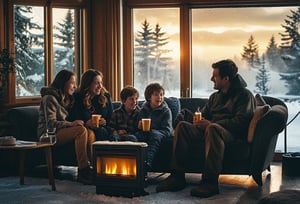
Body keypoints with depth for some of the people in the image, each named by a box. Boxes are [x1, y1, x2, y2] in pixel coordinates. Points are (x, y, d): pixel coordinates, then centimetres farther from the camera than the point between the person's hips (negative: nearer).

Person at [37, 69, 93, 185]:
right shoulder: (49, 98, -8)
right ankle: (83, 171, -35)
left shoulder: (66, 98, 20)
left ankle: (90, 167, -29)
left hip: (61, 132, 8)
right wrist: (71, 124, -27)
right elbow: (51, 124, -16)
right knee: (81, 130, -31)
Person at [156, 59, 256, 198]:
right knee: (182, 126, -16)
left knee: (213, 128, -39)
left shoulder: (244, 95, 2)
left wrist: (211, 123, -19)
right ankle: (177, 177, -22)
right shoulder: (215, 96, 27)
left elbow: (240, 121, -12)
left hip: (232, 134, -7)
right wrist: (198, 121, -3)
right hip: (208, 131, 7)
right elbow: (204, 114, 25)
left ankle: (210, 182, -42)